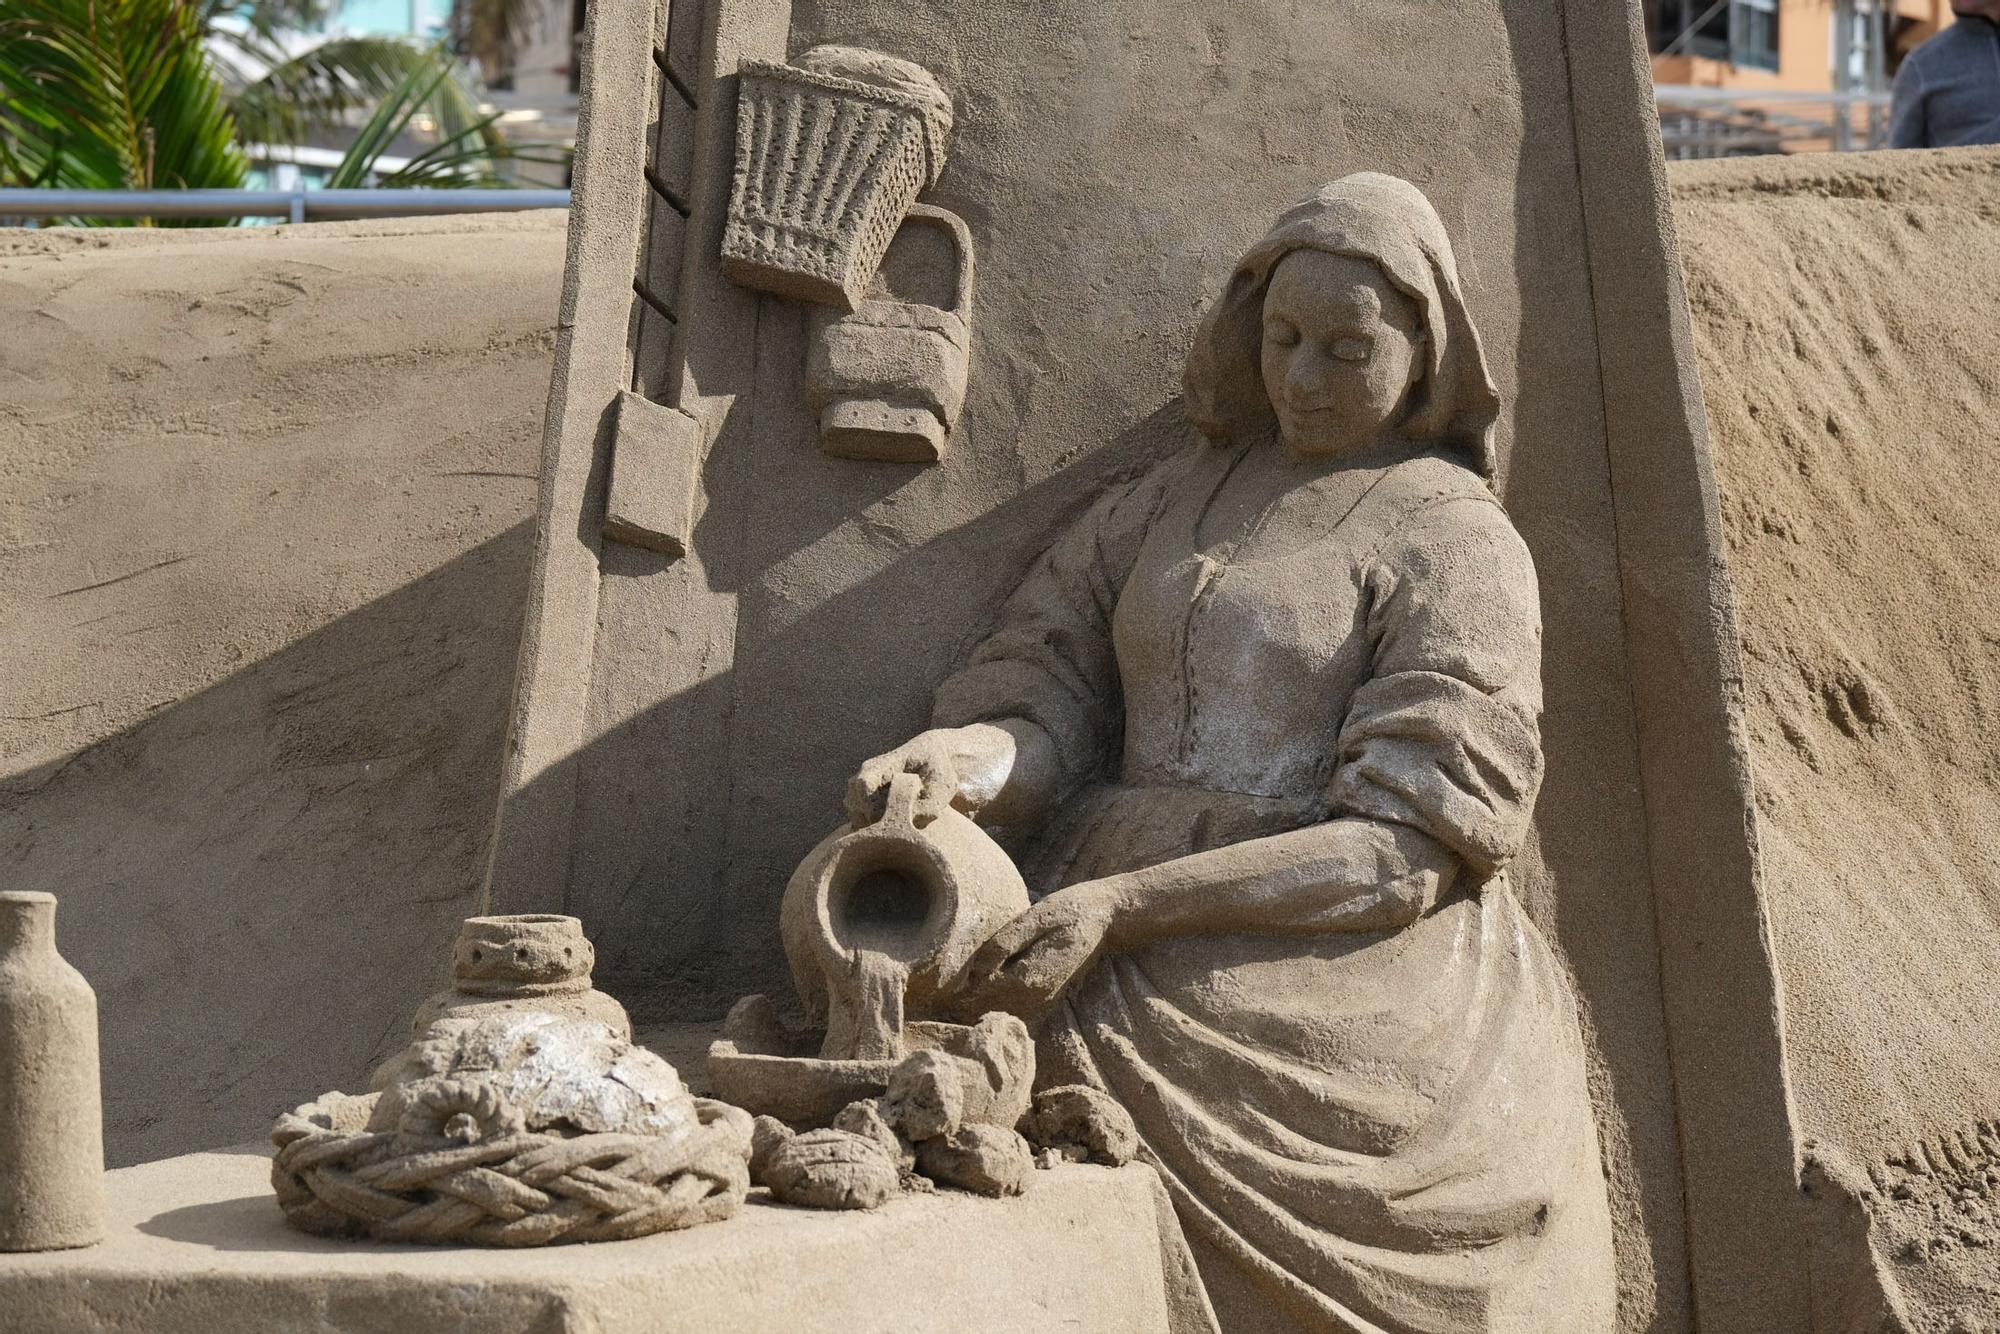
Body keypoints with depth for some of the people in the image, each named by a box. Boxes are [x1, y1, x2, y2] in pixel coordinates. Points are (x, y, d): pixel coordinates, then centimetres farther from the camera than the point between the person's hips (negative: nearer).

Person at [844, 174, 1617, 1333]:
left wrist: (1120, 903, -15)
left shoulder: (1456, 542, 3)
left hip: (1334, 964, -4)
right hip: (1125, 950, 5)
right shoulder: (1180, 498, 20)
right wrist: (965, 759, -13)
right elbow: (1046, 693, 13)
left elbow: (1401, 844, -6)